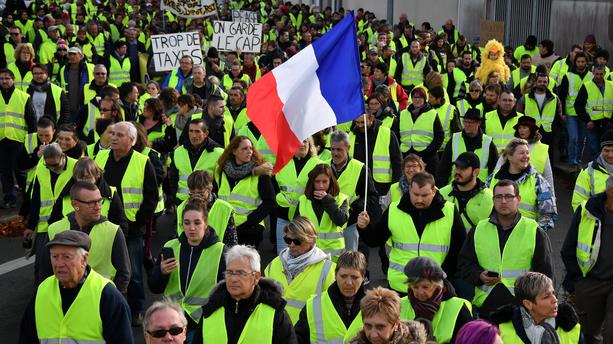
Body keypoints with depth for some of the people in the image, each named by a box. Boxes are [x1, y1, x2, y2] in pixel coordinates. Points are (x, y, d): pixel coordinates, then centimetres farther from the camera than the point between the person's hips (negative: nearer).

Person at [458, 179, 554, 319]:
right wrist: (479, 276, -5)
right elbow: (464, 261, 15)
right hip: (484, 304, 2)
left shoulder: (534, 232, 3)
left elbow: (544, 271, 4)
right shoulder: (479, 230, 10)